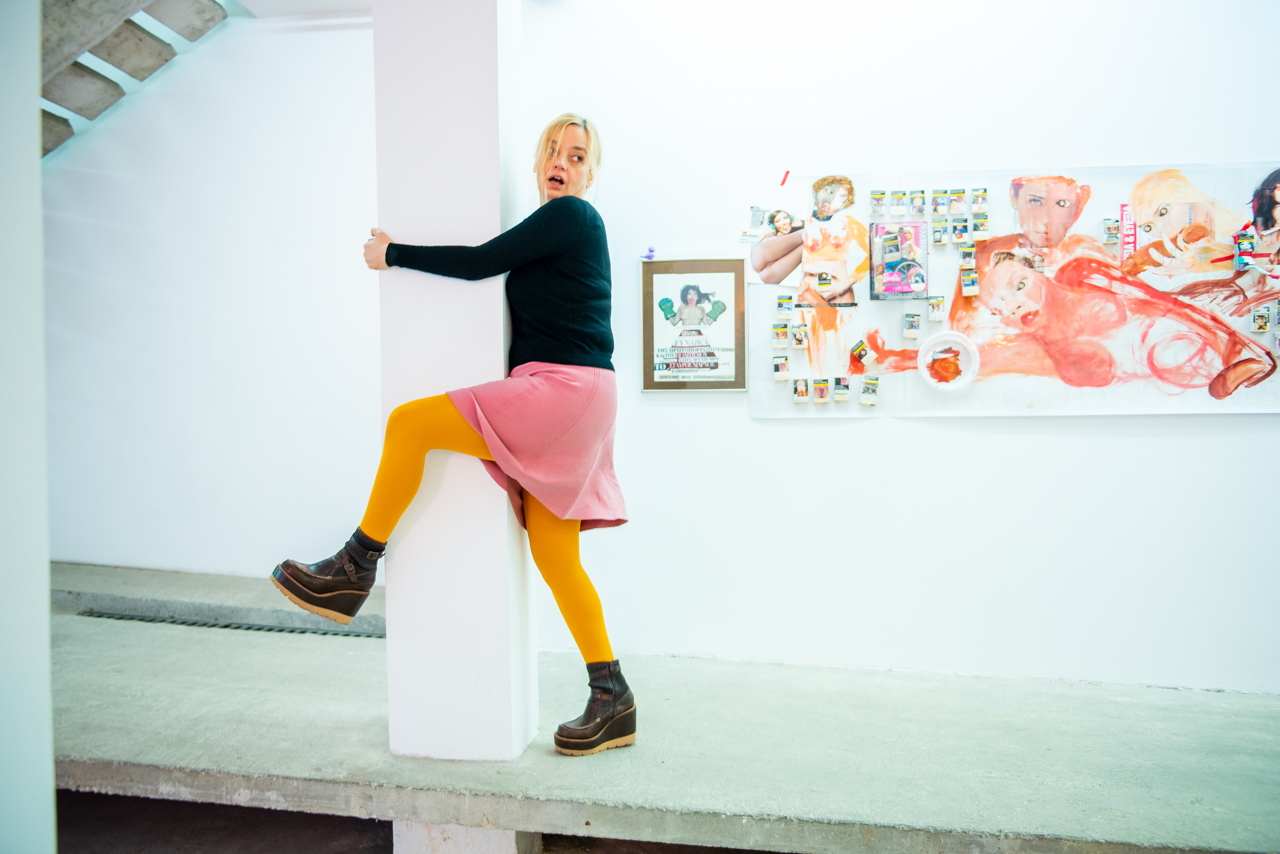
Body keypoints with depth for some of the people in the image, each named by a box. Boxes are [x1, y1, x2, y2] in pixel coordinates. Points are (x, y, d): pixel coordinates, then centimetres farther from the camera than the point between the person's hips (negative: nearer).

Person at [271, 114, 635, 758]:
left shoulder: (571, 215, -4)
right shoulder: (555, 227, 25)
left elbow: (479, 263, -9)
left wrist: (392, 254, 1)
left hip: (566, 391, -10)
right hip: (553, 399, 10)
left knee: (409, 422, -13)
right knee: (553, 554, 5)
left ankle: (353, 572, -1)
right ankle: (611, 701, 9)